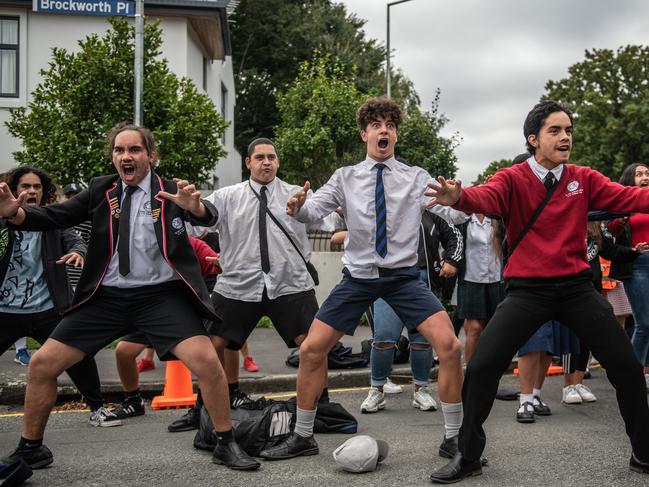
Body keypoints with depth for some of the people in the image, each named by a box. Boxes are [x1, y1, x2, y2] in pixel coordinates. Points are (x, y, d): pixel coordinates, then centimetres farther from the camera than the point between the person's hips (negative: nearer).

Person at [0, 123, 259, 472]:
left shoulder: (170, 190, -3)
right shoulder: (101, 190, 5)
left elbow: (208, 216, -19)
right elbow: (54, 217, 2)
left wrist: (195, 206, -44)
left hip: (161, 295, -3)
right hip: (107, 296, 3)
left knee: (207, 362, -19)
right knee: (42, 364, 1)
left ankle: (226, 445, 3)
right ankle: (30, 450, 22)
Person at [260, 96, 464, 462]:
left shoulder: (416, 178, 1)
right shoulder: (346, 177, 3)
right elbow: (315, 210, -9)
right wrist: (298, 207, -32)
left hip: (403, 276, -1)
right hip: (358, 276, 1)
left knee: (449, 346, -17)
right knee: (312, 349, -2)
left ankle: (454, 437, 2)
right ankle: (303, 437, 18)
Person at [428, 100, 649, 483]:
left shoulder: (584, 179, 5)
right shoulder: (513, 179, -4)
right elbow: (485, 197, -24)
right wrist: (458, 197, -48)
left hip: (577, 286, 3)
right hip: (528, 289, -2)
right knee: (482, 367, -9)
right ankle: (468, 457, 11)